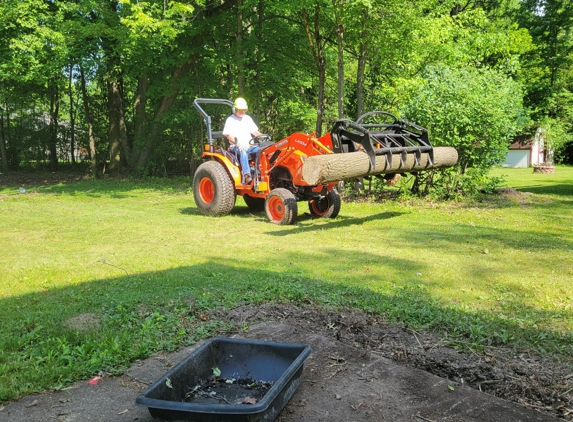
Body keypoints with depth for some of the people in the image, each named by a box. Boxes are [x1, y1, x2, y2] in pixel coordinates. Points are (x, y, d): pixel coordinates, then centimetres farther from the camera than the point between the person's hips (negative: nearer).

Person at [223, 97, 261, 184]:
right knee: (243, 152, -39)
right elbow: (228, 135, -7)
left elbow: (255, 131, 19)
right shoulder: (230, 120, 4)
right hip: (236, 147, -5)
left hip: (250, 146, 5)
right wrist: (237, 143, -24)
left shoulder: (247, 118, 20)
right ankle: (247, 175, -50)